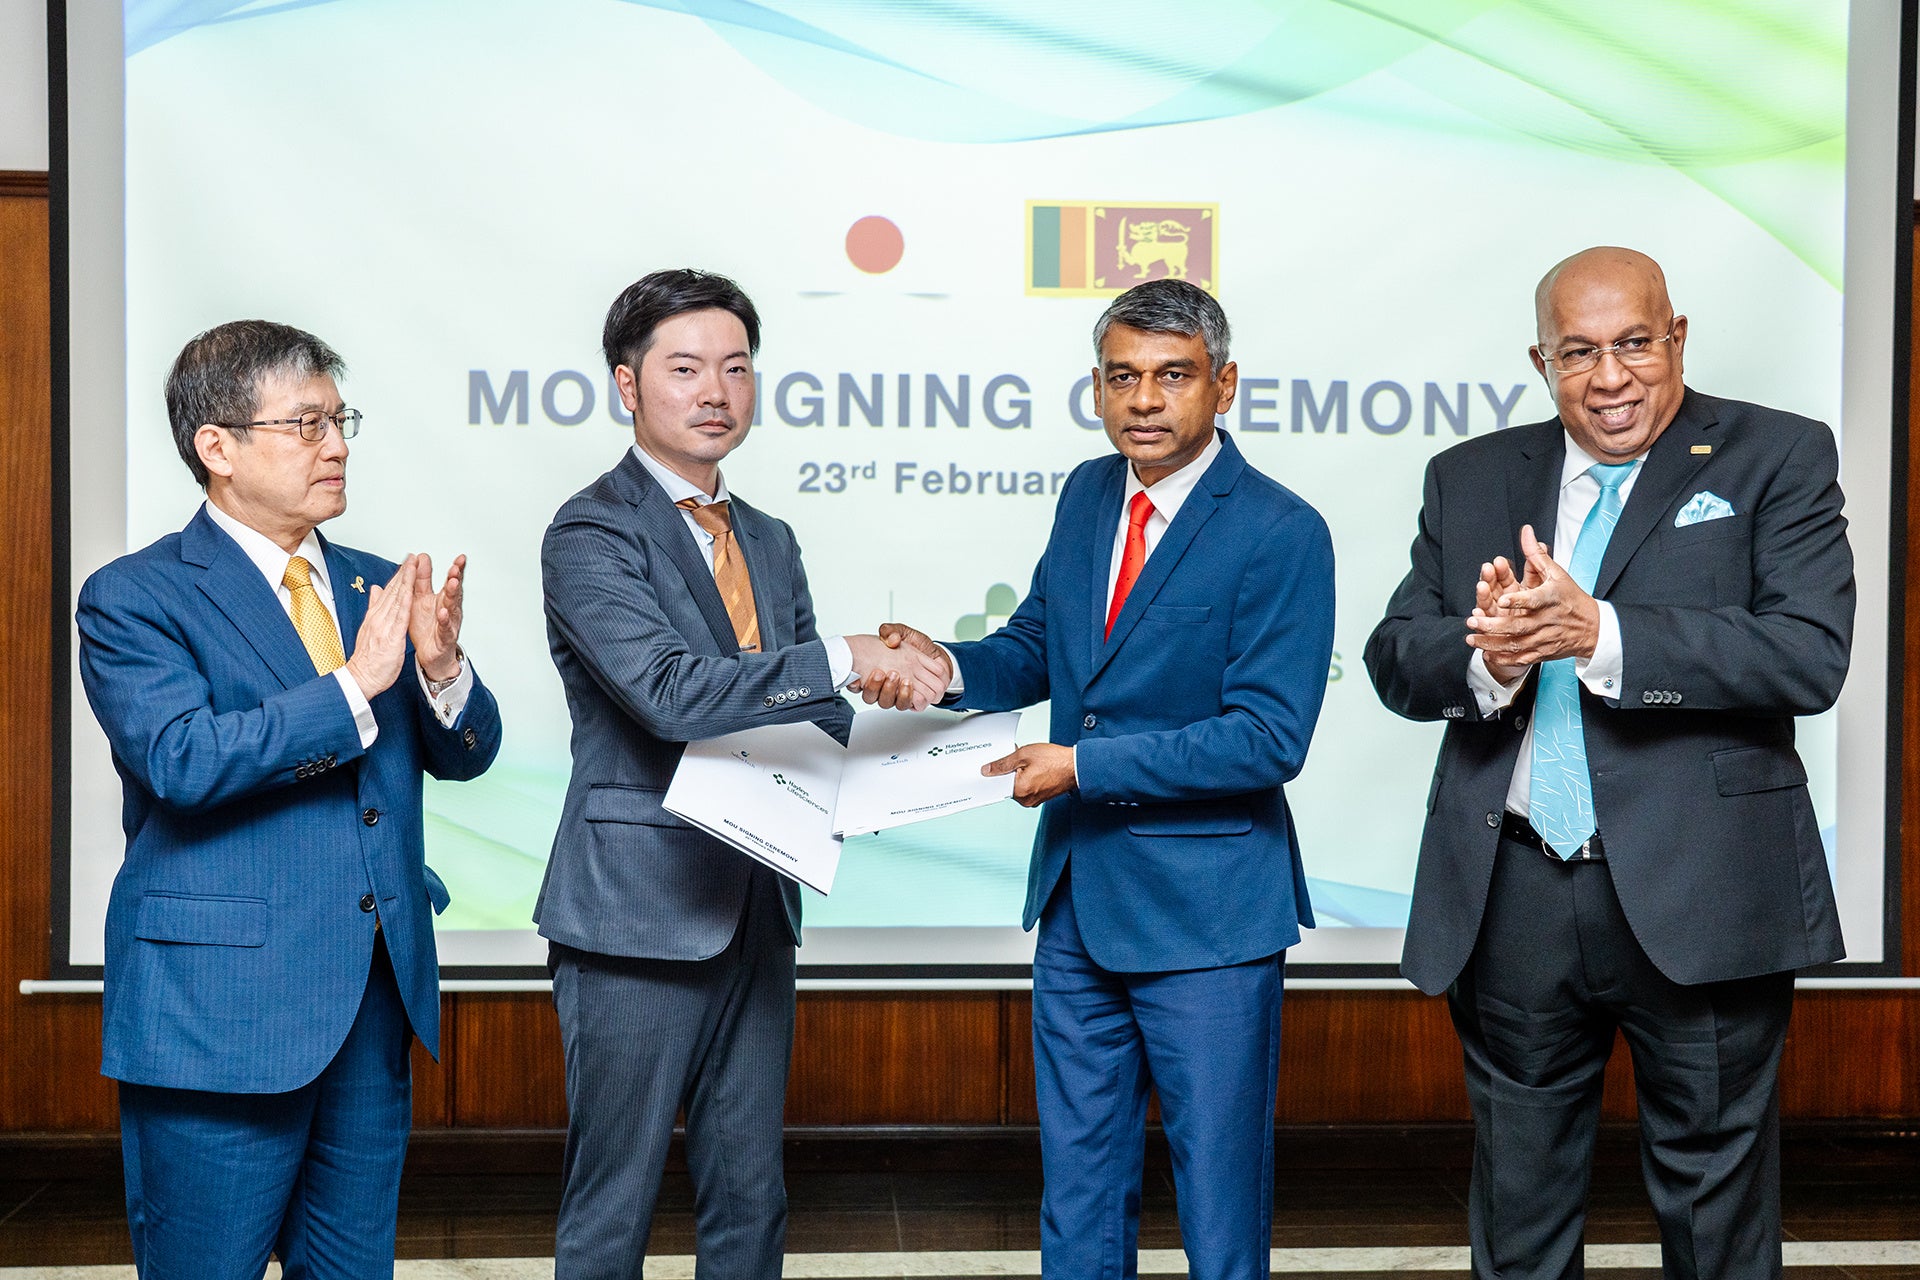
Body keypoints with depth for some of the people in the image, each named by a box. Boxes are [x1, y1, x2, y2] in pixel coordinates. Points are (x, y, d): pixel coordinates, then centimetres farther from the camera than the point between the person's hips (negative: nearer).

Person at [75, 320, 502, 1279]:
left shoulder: (375, 588, 13)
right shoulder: (134, 598, -6)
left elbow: (465, 753, 11)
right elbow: (182, 758, -21)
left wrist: (440, 668, -10)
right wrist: (353, 688, -21)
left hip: (378, 1001, 6)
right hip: (221, 1010, -6)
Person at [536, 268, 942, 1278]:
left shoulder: (770, 542, 16)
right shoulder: (590, 534, -8)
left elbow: (821, 716, 18)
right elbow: (669, 693, -22)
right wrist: (843, 657, -24)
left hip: (758, 913, 7)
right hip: (639, 913, -7)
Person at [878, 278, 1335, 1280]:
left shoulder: (1280, 534, -14)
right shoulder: (1088, 494, 7)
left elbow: (1269, 738, -19)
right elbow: (1039, 648, 16)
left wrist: (1085, 764, -21)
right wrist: (950, 667, -6)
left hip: (1205, 907, -6)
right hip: (1076, 895, 7)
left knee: (1219, 1188, 7)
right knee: (1078, 1187, 17)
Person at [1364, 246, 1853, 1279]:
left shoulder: (1777, 458, 0)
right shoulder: (1469, 478, 11)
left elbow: (1810, 656, -14)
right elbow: (1394, 657, 5)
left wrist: (1598, 635, -22)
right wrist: (1486, 655, -17)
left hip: (1698, 900, -3)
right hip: (1510, 904, 3)